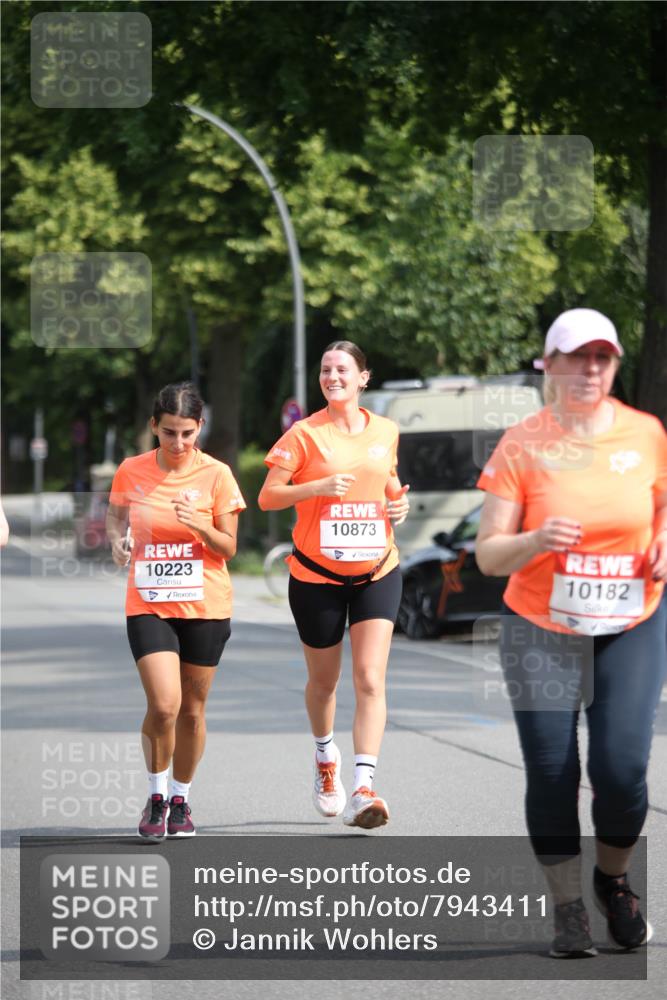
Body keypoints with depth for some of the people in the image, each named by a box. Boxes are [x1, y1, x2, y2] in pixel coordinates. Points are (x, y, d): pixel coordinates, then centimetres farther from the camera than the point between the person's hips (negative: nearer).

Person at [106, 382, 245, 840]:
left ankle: (180, 798, 28)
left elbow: (228, 548, -1)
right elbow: (116, 515, 15)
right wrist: (118, 540, -7)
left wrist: (199, 527, -20)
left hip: (206, 607, 1)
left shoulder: (216, 475, -5)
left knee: (192, 709, 8)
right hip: (148, 607, 0)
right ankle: (156, 796, 6)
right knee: (163, 705, -15)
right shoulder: (131, 472, -2)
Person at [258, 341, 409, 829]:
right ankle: (326, 757, 42)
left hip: (376, 572, 1)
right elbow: (267, 497, -10)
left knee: (370, 679, -13)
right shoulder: (305, 434, -7)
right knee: (324, 680, 12)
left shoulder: (386, 431, 5)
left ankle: (363, 789, -18)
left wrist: (398, 503, 1)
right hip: (317, 574, -1)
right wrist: (319, 486, -24)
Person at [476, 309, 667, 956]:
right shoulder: (522, 444, -7)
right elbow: (488, 556, -6)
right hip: (541, 633, -1)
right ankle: (568, 911, 12)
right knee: (551, 774, -5)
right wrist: (535, 541, -27)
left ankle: (613, 880, 19)